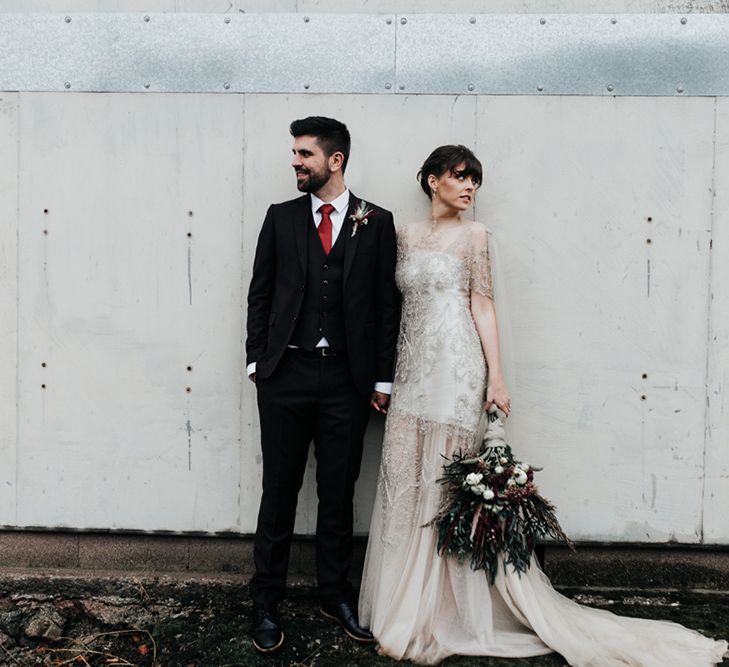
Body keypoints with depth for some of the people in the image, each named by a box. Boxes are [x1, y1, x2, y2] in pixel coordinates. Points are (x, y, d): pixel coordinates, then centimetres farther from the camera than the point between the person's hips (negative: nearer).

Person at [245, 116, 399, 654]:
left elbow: (387, 303, 2)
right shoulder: (281, 218, 6)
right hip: (285, 374, 1)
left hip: (348, 379, 0)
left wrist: (382, 378, 0)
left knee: (338, 493, 10)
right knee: (280, 490, 6)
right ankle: (267, 601, 19)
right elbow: (260, 292, 8)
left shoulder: (377, 222, 3)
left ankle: (336, 594, 27)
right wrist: (257, 360, 1)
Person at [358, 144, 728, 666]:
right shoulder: (406, 235, 14)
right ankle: (404, 605, 20)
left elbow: (482, 306, -2)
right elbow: (398, 301, 15)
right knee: (403, 477, 5)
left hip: (455, 365, -4)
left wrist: (496, 377, -10)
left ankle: (438, 609, 11)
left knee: (444, 478, -3)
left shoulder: (474, 235, 2)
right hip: (412, 365, 5)